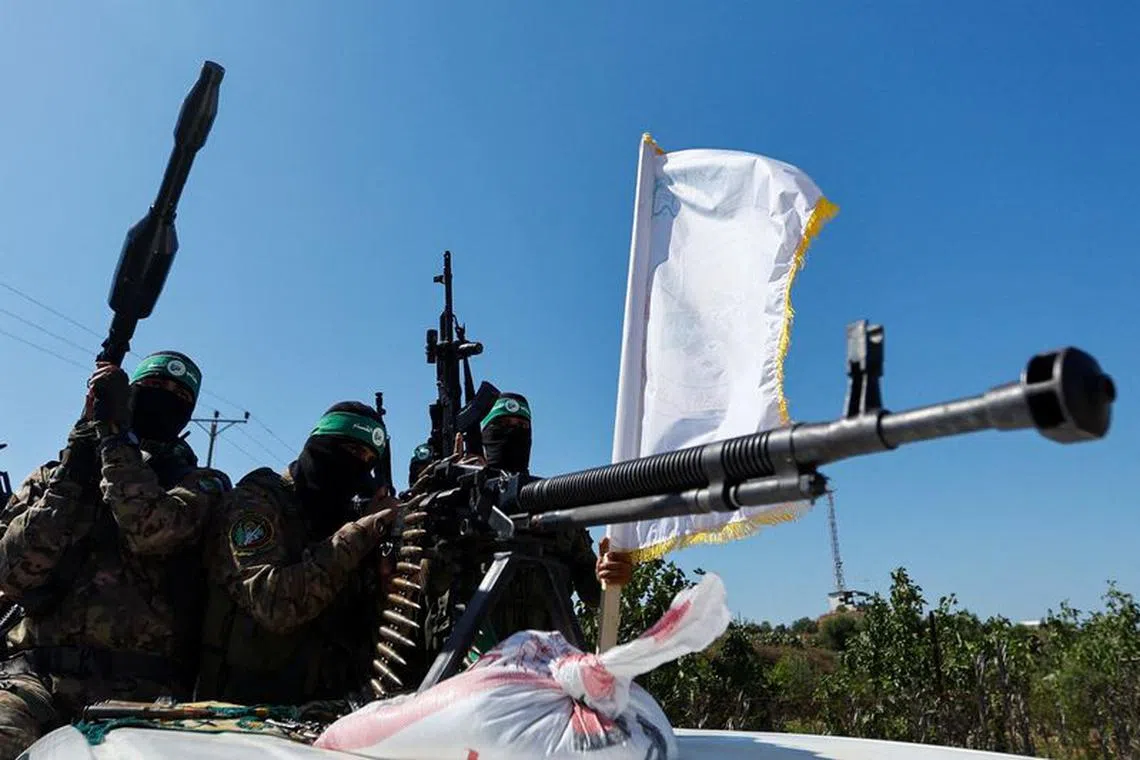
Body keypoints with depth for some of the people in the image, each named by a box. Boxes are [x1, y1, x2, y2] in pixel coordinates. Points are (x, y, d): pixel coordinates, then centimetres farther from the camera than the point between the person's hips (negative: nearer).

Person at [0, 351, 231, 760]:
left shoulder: (202, 484, 13)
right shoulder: (54, 474, 19)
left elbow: (152, 530, -11)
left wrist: (114, 432, -2)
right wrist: (71, 475, 1)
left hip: (135, 684, -1)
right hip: (35, 671, 2)